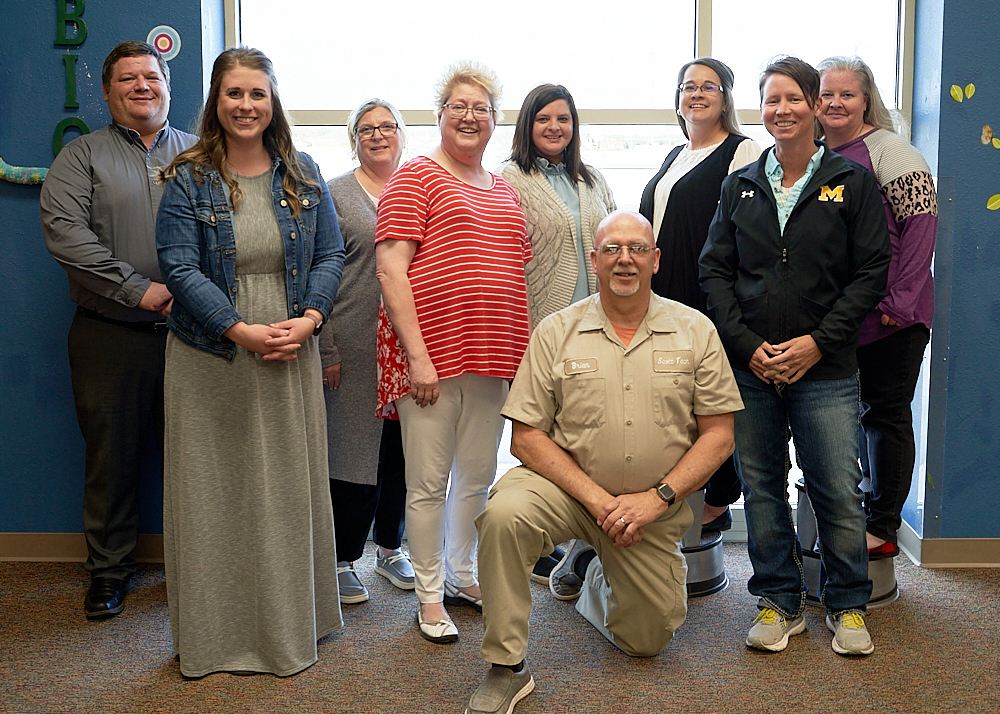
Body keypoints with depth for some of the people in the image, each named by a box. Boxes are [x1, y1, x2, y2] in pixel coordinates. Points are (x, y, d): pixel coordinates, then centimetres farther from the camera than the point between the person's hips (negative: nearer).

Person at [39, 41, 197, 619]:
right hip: (111, 334, -1)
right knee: (112, 455, 6)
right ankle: (110, 571, 21)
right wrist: (138, 289, -14)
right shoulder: (83, 156, 7)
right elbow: (63, 230, -7)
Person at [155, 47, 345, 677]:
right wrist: (243, 330, -19)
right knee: (215, 491, 4)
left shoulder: (303, 176, 7)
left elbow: (331, 254, 5)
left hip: (292, 355, 3)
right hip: (212, 359, -2)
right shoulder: (189, 181, -2)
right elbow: (180, 268, -9)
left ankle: (292, 624, 25)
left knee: (292, 486, 9)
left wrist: (308, 318, -12)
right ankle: (216, 632, 19)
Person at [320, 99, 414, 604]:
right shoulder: (334, 194, 1)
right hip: (355, 348, -4)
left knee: (401, 449, 11)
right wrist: (327, 348, -10)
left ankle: (390, 550, 28)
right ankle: (343, 559, 14)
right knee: (353, 449, 0)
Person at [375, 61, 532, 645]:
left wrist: (521, 351, 13)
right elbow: (390, 269, -12)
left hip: (493, 355, 6)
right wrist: (417, 354, -18)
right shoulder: (417, 178, -3)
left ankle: (463, 576, 33)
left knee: (478, 476, 15)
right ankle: (430, 595, 18)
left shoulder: (504, 190, 16)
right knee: (429, 482, 3)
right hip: (430, 354, -6)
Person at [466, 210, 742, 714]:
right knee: (503, 514, -33)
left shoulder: (696, 331, -2)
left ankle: (589, 565, 39)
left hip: (655, 508, 2)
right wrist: (596, 497, -18)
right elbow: (526, 436, -8)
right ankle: (506, 668, -16)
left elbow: (718, 435, -3)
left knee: (647, 642, 8)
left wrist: (657, 498, -16)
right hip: (567, 486, -2)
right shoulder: (556, 332, -4)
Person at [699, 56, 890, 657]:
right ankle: (780, 602, 23)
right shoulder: (740, 186, 11)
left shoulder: (852, 182, 3)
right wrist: (746, 345, -5)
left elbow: (872, 271, -1)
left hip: (826, 368, -2)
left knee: (838, 491, 1)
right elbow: (715, 270, 7)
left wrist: (817, 343, -10)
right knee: (762, 488, 8)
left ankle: (848, 606, 20)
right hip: (749, 366, 3)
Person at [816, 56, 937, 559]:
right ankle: (863, 513, 30)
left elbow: (922, 219, -14)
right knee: (853, 414, 16)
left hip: (890, 315, -6)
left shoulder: (887, 149, -9)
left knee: (886, 415, 3)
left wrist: (899, 300, -18)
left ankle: (882, 528, 14)